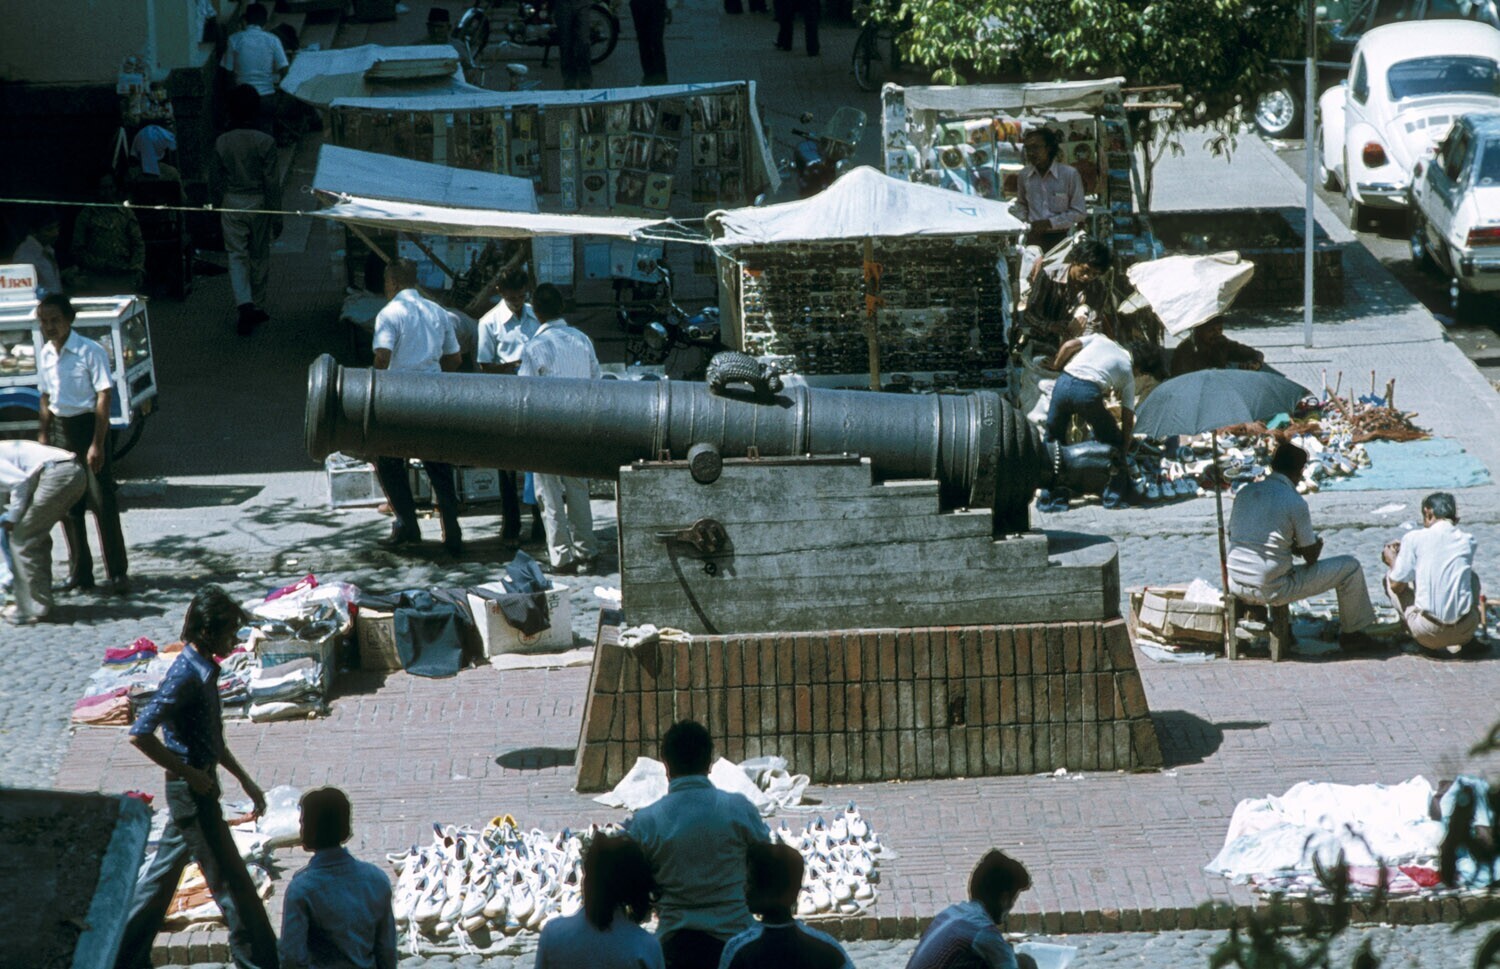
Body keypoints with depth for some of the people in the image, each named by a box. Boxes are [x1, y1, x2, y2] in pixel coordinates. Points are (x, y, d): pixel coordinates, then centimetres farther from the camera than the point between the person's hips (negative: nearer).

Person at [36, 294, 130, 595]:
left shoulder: (90, 352, -14)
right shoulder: (45, 355, 6)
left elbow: (104, 397, -15)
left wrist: (97, 443, -19)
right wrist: (43, 436, 11)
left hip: (87, 424, -6)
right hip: (59, 427, 6)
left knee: (104, 502, -6)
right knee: (68, 503, 9)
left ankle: (118, 573, -2)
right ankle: (79, 572, 18)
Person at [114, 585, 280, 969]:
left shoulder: (205, 670, 8)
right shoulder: (185, 676, -22)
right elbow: (141, 734, -28)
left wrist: (244, 778, 19)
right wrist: (191, 774, -21)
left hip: (197, 788, 10)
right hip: (192, 792, -10)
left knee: (163, 873, 17)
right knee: (231, 880, -1)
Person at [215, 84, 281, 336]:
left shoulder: (222, 142, -6)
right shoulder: (265, 142, -13)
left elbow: (219, 175, 5)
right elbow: (271, 181, -11)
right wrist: (276, 215, -4)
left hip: (232, 202, 1)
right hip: (258, 202, -1)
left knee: (237, 256, 4)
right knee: (259, 256, 14)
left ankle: (244, 305, -16)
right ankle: (257, 307, 24)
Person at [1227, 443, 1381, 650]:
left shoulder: (1245, 492, 5)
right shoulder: (1295, 503, -12)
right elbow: (1311, 557, -6)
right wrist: (1317, 545, 19)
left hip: (1237, 586, 7)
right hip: (1272, 591, -6)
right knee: (1350, 567, 7)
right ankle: (1351, 633, 23)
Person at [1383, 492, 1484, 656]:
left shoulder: (1414, 539, -3)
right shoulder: (1467, 541, 8)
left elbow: (1397, 585, 1)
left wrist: (1392, 560, 23)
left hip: (1428, 634, -3)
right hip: (1465, 631, 3)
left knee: (1390, 578, 20)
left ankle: (1433, 645, 10)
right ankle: (1460, 641, 14)